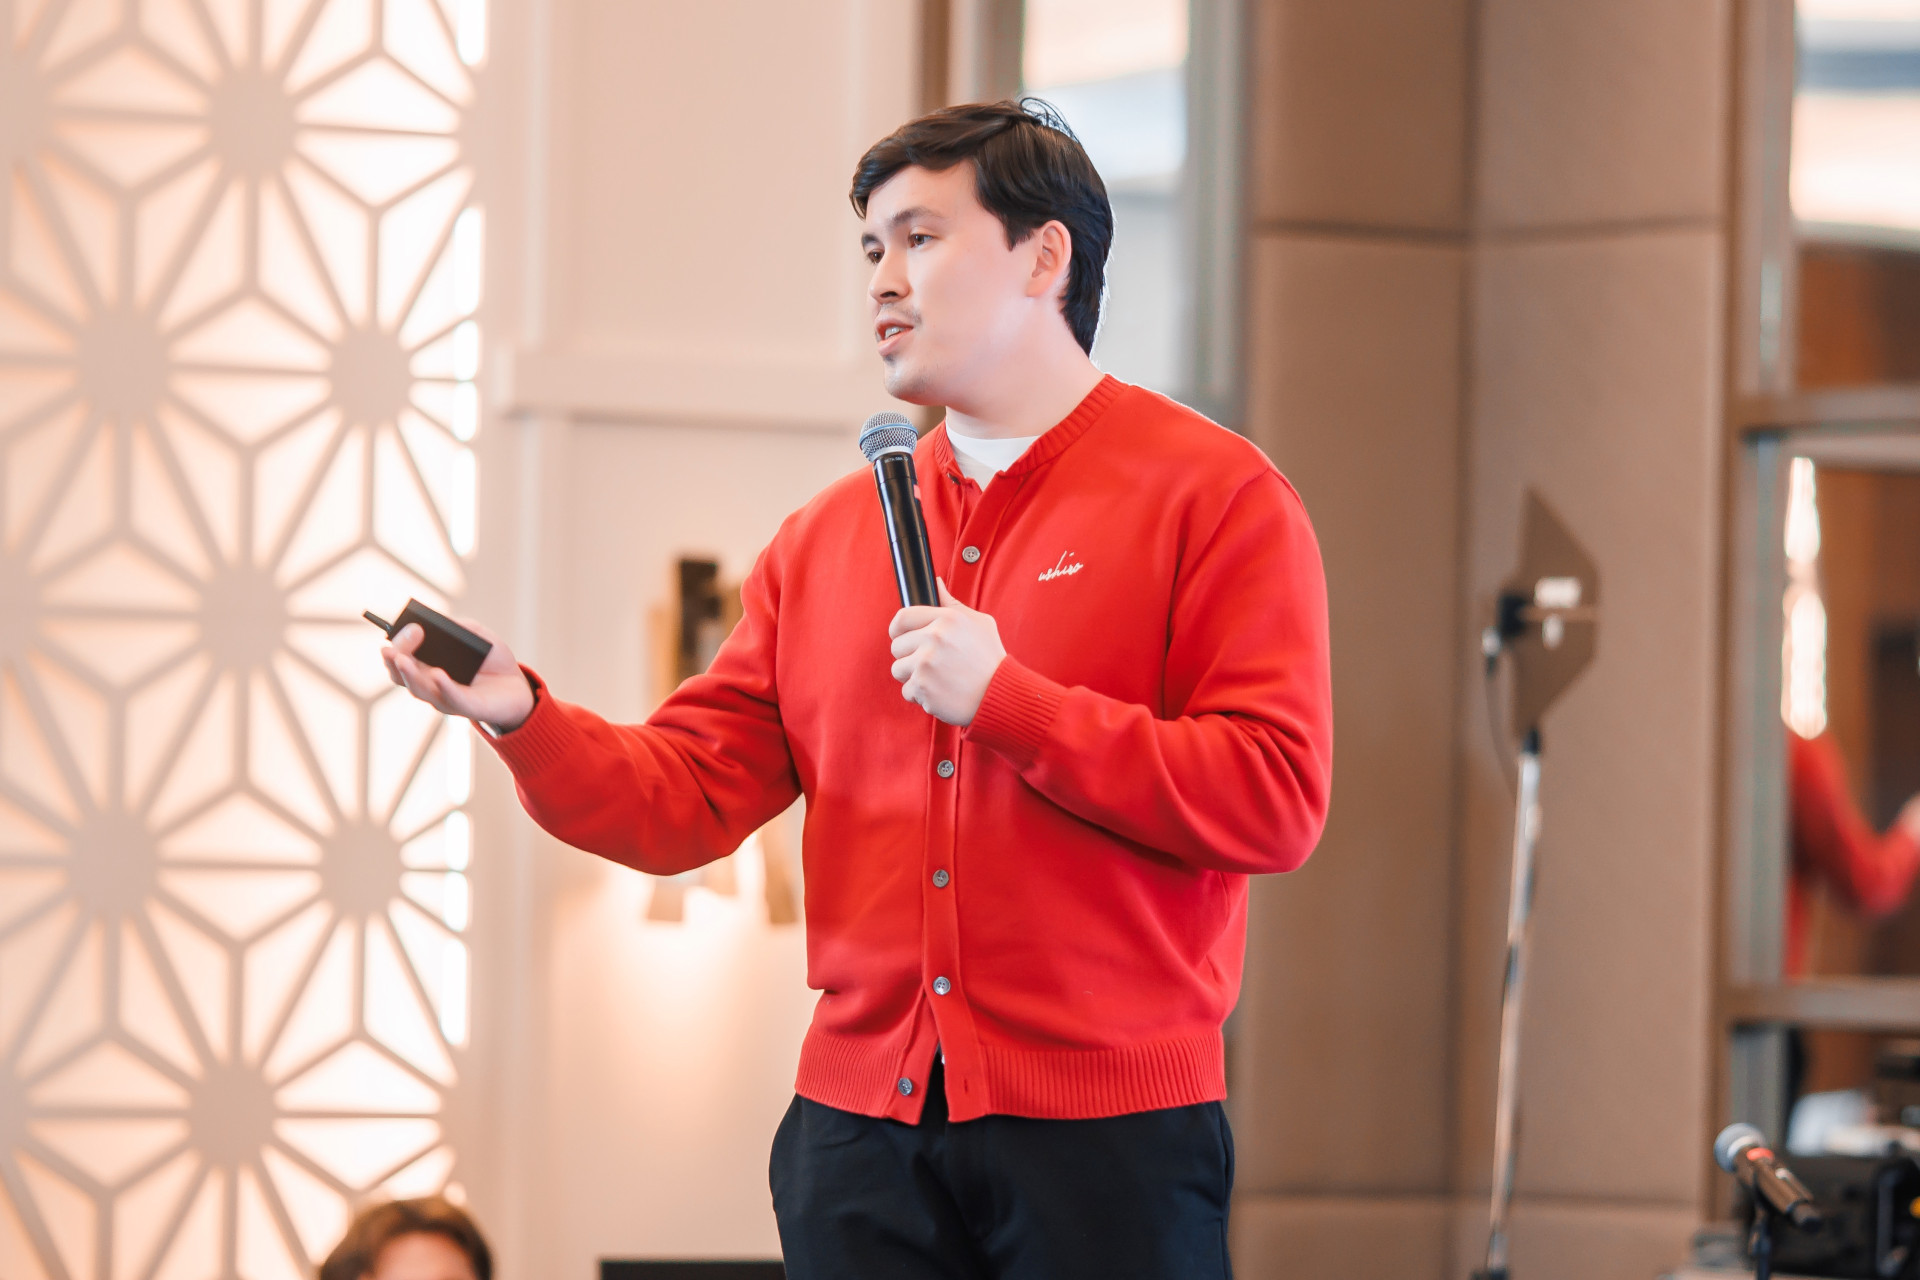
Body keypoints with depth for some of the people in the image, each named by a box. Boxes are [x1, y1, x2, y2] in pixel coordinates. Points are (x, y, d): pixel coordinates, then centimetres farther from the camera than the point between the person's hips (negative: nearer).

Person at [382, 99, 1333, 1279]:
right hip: (862, 1127, 4)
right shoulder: (826, 541, 15)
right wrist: (522, 716, -8)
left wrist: (1008, 700, -15)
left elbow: (1275, 799, -12)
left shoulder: (1214, 496, -1)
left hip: (1106, 1133, -4)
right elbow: (685, 793, 10)